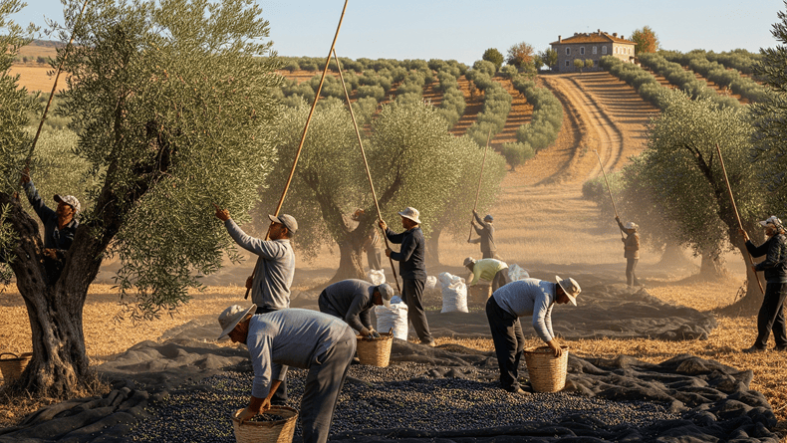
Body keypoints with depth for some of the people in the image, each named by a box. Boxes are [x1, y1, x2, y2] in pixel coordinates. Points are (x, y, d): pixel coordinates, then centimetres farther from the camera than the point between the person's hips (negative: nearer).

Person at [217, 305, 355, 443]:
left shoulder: (256, 335, -7)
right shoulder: (267, 322, 24)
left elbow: (262, 379, -8)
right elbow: (278, 365, 36)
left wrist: (251, 410, 7)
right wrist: (266, 398, 40)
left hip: (331, 347, -10)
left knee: (314, 411, -6)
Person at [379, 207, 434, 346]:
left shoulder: (414, 236, -20)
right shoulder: (410, 233, 13)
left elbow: (404, 256, -23)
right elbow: (395, 239, 22)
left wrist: (391, 254, -5)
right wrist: (386, 229, 5)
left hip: (414, 276, -11)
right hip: (409, 276, 11)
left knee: (416, 309, -8)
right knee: (405, 306, 18)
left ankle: (427, 340, -6)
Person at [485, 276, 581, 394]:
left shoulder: (550, 293, 7)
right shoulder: (545, 294, -26)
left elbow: (545, 319, 21)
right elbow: (537, 322, -34)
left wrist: (553, 340, 18)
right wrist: (551, 343, -25)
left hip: (507, 309, 11)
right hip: (498, 309, -11)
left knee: (519, 343, 15)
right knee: (508, 347, -9)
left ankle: (508, 379, 22)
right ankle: (510, 385, -4)